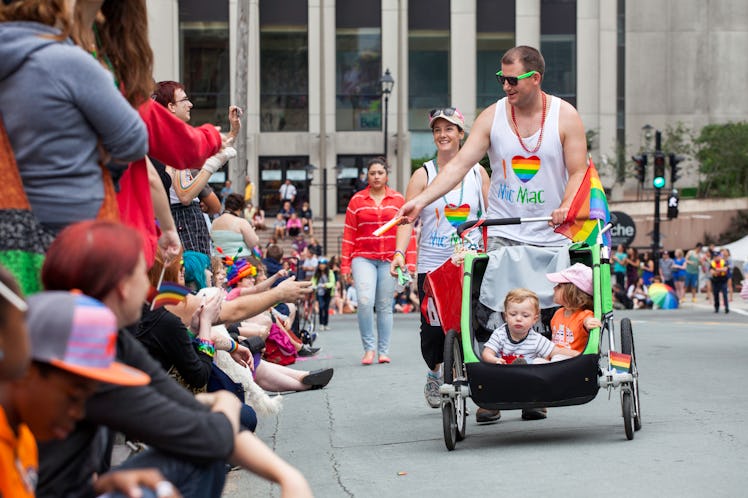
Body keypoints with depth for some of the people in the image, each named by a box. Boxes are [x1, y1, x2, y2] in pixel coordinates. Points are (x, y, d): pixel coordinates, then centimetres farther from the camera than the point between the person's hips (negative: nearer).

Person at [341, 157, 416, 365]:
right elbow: (349, 234, 6)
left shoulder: (398, 200, 8)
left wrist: (409, 262, 0)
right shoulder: (357, 200, 7)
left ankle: (384, 350, 13)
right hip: (363, 258, -1)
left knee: (385, 306, 3)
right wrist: (345, 265, 1)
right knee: (365, 301, -18)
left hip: (390, 259, 1)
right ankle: (369, 346, -4)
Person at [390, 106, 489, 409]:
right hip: (432, 265, -1)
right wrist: (399, 252, -18)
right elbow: (407, 217, -4)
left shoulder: (477, 173, 10)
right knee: (432, 328, -4)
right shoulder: (423, 174, 4)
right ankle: (435, 373, 25)